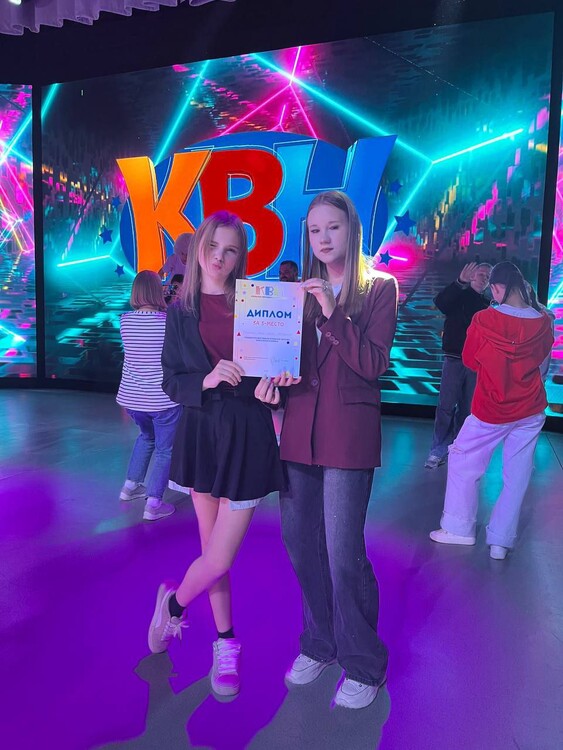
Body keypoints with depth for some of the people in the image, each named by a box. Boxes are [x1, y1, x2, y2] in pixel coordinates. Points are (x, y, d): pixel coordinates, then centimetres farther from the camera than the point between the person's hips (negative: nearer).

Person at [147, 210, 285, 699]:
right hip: (201, 433, 2)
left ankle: (173, 601, 32)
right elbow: (171, 383, 1)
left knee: (219, 561, -2)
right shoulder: (181, 312, 5)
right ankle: (226, 644, 36)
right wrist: (207, 380, -18)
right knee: (213, 553, 12)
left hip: (248, 437, -2)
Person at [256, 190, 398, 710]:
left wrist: (332, 314, -18)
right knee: (301, 546, 11)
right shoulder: (301, 290, 12)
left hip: (348, 433, -5)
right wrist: (274, 379, -7)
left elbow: (374, 365, -9)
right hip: (299, 429, 5)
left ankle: (363, 665, 21)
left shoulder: (379, 288, 0)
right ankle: (320, 644, 34)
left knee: (343, 554, -2)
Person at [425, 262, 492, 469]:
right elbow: (440, 302, -18)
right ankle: (438, 451, -1)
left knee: (467, 408, 7)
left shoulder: (488, 305, 14)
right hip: (454, 358, -3)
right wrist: (460, 282, -30)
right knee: (446, 405, -7)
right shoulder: (458, 296, 4)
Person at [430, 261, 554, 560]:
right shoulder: (543, 323, -7)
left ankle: (459, 529, 22)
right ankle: (501, 541, 18)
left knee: (462, 463, 15)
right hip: (531, 412, 3)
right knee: (516, 478, 10)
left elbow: (469, 361, -1)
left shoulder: (483, 319, -15)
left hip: (490, 412, -3)